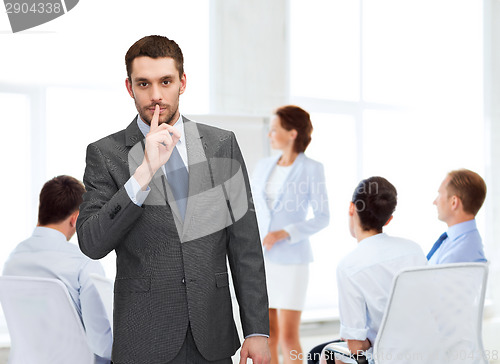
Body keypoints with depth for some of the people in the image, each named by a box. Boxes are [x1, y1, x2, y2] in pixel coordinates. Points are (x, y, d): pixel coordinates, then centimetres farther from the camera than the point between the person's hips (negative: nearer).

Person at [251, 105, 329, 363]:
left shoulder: (312, 169, -6)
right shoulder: (263, 167, 9)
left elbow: (322, 218, -7)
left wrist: (283, 234, -18)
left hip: (291, 260, -5)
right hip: (260, 260, 5)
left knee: (288, 337, -7)